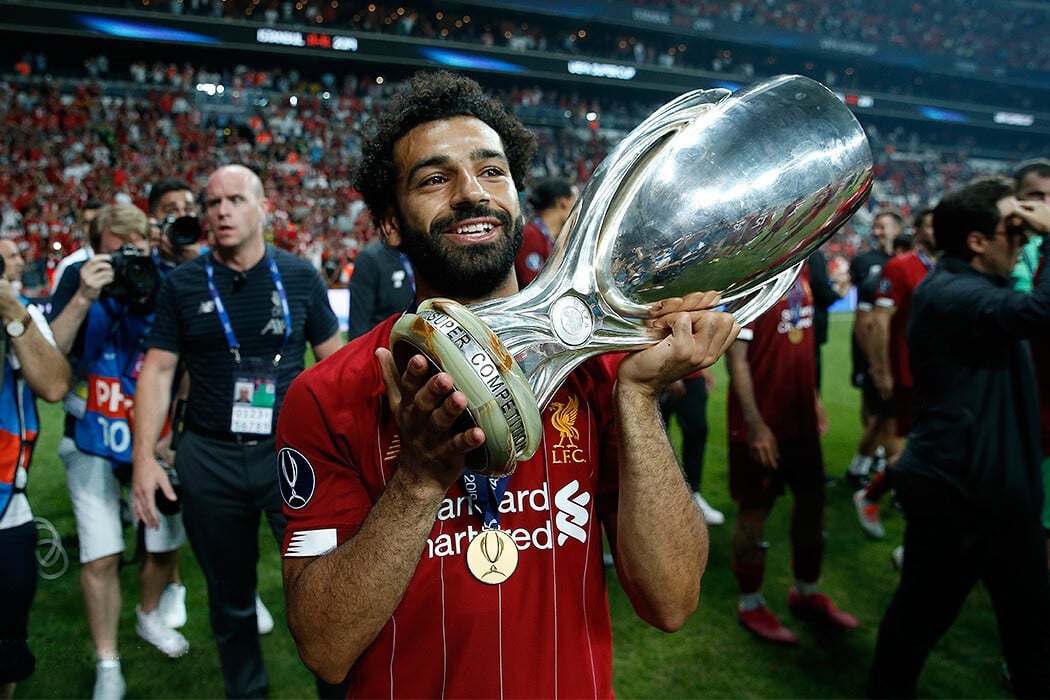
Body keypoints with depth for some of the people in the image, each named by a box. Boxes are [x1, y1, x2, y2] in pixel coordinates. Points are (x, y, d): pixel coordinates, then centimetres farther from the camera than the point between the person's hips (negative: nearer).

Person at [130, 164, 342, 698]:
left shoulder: (300, 277, 0)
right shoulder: (182, 284, 1)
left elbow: (332, 360, 5)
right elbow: (157, 371, 2)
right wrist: (144, 457, -6)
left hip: (292, 451, -1)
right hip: (209, 460, 1)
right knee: (229, 598, 17)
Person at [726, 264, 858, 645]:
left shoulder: (800, 266, 5)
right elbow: (735, 356, -20)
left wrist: (814, 397, 16)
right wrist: (754, 424, -21)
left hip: (801, 416, 8)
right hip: (762, 424, -8)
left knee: (812, 498, 18)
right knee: (754, 510, 7)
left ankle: (806, 592, 39)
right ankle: (750, 604, 27)